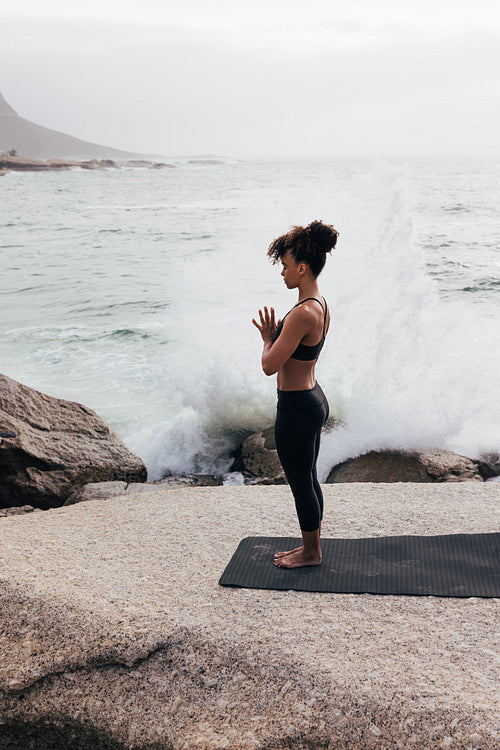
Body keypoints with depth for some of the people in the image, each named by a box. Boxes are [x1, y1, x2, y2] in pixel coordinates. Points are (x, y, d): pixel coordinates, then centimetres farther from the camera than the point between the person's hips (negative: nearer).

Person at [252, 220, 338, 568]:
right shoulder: (320, 304, 5)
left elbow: (270, 365, -23)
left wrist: (268, 337, -6)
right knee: (309, 480, 21)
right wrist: (275, 334, 6)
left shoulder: (303, 313, -26)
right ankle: (312, 546, 35)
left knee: (301, 484, 8)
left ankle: (311, 553, 25)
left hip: (297, 408, -10)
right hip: (314, 398, 10)